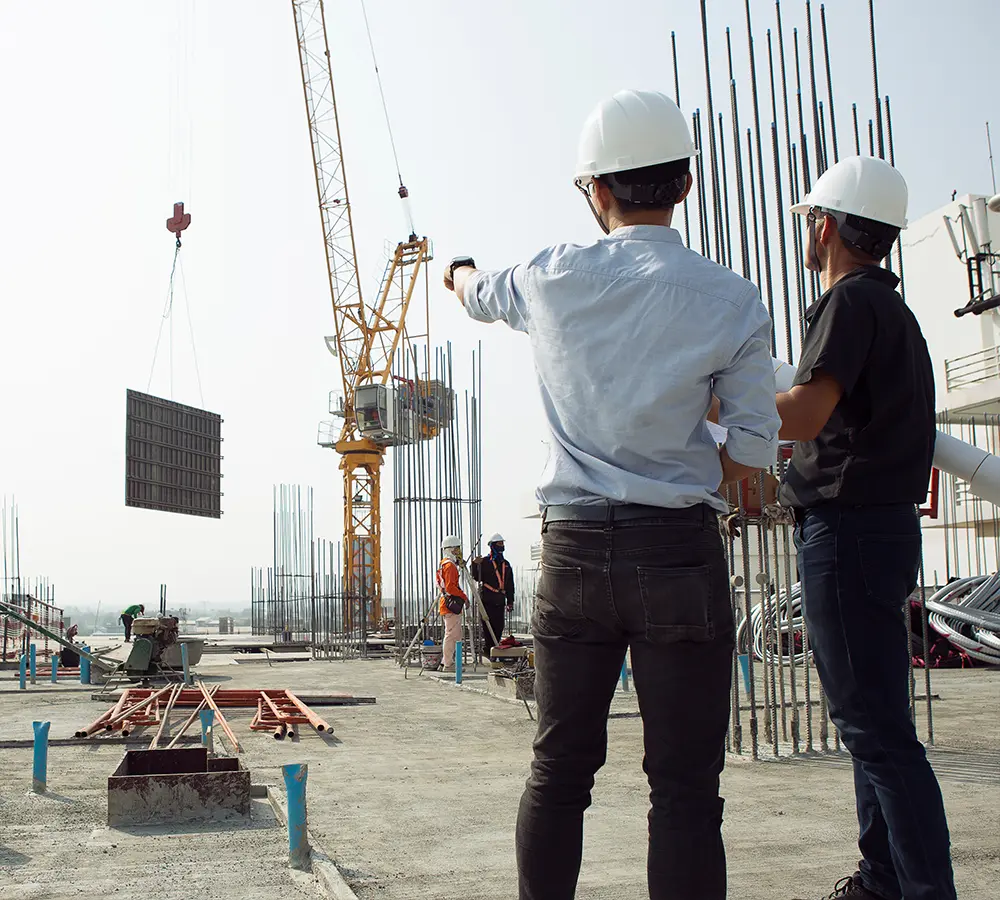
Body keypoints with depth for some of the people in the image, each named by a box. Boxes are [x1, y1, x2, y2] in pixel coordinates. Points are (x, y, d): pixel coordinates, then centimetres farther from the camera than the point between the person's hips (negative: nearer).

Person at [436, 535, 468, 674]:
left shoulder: (443, 564, 19)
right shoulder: (450, 565, -14)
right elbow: (450, 587, -22)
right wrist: (464, 596, -14)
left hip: (446, 603, 11)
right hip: (452, 603, -11)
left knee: (456, 634, 15)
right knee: (452, 634, -7)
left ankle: (446, 662, 18)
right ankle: (448, 665, -4)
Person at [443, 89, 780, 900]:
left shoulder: (552, 278, 3)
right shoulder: (730, 300, -4)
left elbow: (478, 294, 27)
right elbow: (751, 455, -2)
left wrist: (460, 271, 50)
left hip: (573, 546, 3)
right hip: (678, 551, -2)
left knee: (560, 771, 14)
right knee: (684, 786, 3)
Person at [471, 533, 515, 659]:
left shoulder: (506, 565, 18)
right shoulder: (484, 562, 2)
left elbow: (510, 585, 21)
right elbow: (476, 577, -6)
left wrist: (510, 601, 17)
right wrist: (475, 565, -21)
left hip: (500, 601, 5)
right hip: (487, 600, -5)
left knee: (499, 627, 3)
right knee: (488, 625, -8)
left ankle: (494, 648, 12)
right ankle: (488, 648, 0)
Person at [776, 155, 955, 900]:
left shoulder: (851, 302, -12)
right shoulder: (894, 308, 19)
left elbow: (805, 416, -24)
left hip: (848, 530, -10)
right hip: (884, 524, 10)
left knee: (876, 725, -8)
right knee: (875, 719, 15)